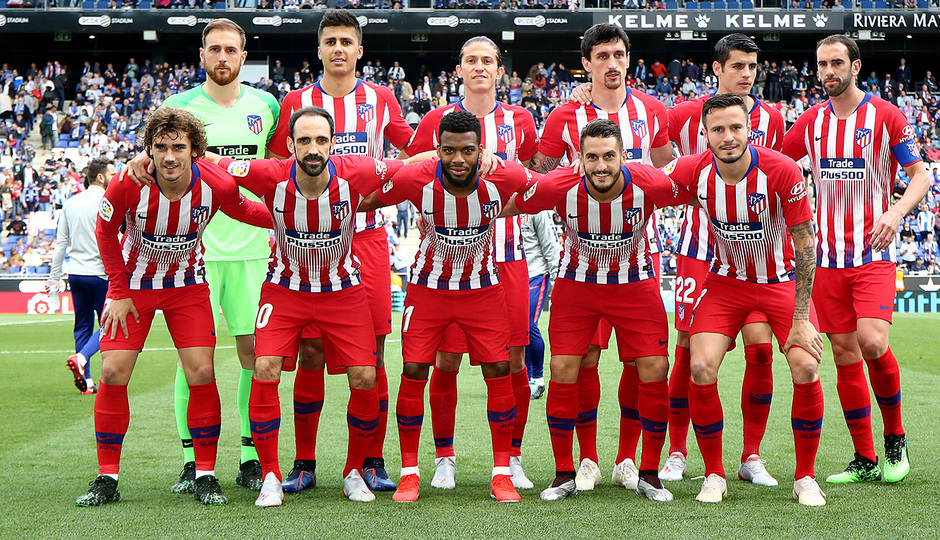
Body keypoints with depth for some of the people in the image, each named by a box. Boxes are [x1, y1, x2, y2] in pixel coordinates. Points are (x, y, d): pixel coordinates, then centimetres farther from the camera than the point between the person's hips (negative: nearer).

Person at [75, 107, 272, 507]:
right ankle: (107, 480, 5)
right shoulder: (128, 184, -26)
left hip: (187, 285, 1)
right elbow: (105, 232, -6)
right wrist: (118, 293, -6)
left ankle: (205, 477, 3)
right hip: (133, 281, 0)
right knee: (113, 373, -8)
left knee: (201, 373, -9)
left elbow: (245, 211, 2)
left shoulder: (217, 185, -23)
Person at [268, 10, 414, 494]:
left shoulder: (381, 99, 9)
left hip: (367, 234, 0)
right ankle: (304, 463, 9)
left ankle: (373, 462, 9)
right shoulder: (296, 102, 6)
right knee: (310, 352, 0)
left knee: (372, 352, 0)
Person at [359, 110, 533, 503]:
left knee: (499, 372, -5)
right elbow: (364, 202, -5)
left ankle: (502, 473, 7)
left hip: (483, 287, 1)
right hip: (429, 286, -1)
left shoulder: (504, 179, -22)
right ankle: (409, 473, 7)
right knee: (414, 372, -7)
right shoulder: (415, 180, -24)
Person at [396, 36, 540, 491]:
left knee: (513, 360, 0)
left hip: (505, 252, 1)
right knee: (446, 359, 0)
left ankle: (512, 459, 13)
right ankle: (444, 458, 13)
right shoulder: (437, 121, 4)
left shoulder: (518, 121, 8)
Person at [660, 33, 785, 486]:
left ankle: (752, 457, 5)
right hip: (699, 246, -2)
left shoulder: (771, 119, 7)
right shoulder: (687, 114, -1)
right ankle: (676, 453, 12)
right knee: (688, 350, -2)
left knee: (760, 347, -6)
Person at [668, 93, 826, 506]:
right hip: (726, 281, 2)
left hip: (783, 281, -2)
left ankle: (805, 477, 2)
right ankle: (714, 475, 3)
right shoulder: (693, 172, -17)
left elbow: (805, 245, -18)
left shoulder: (782, 171, -24)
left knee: (806, 369, -18)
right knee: (701, 368, -16)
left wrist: (800, 319, -19)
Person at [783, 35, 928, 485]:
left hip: (874, 253, -4)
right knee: (845, 354, 3)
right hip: (829, 255, 4)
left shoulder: (886, 116, -3)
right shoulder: (811, 121, 8)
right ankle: (865, 460, 12)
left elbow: (920, 175, -2)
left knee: (872, 343, -20)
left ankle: (895, 436, 4)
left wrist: (895, 212, -20)